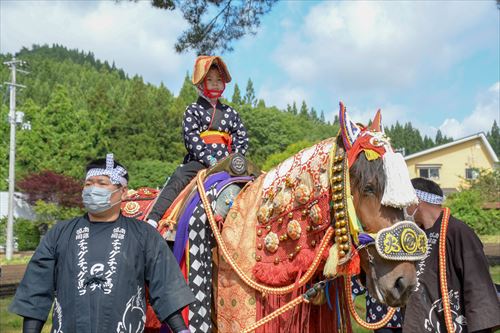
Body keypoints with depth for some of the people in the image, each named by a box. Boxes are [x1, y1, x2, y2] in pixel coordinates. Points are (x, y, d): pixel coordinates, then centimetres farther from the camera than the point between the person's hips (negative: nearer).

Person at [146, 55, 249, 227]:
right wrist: (210, 160, -16)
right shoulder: (193, 110, 8)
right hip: (198, 162, -4)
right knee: (179, 177, -28)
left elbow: (242, 139, 14)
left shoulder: (230, 113, 19)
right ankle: (153, 220, -34)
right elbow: (192, 139, -5)